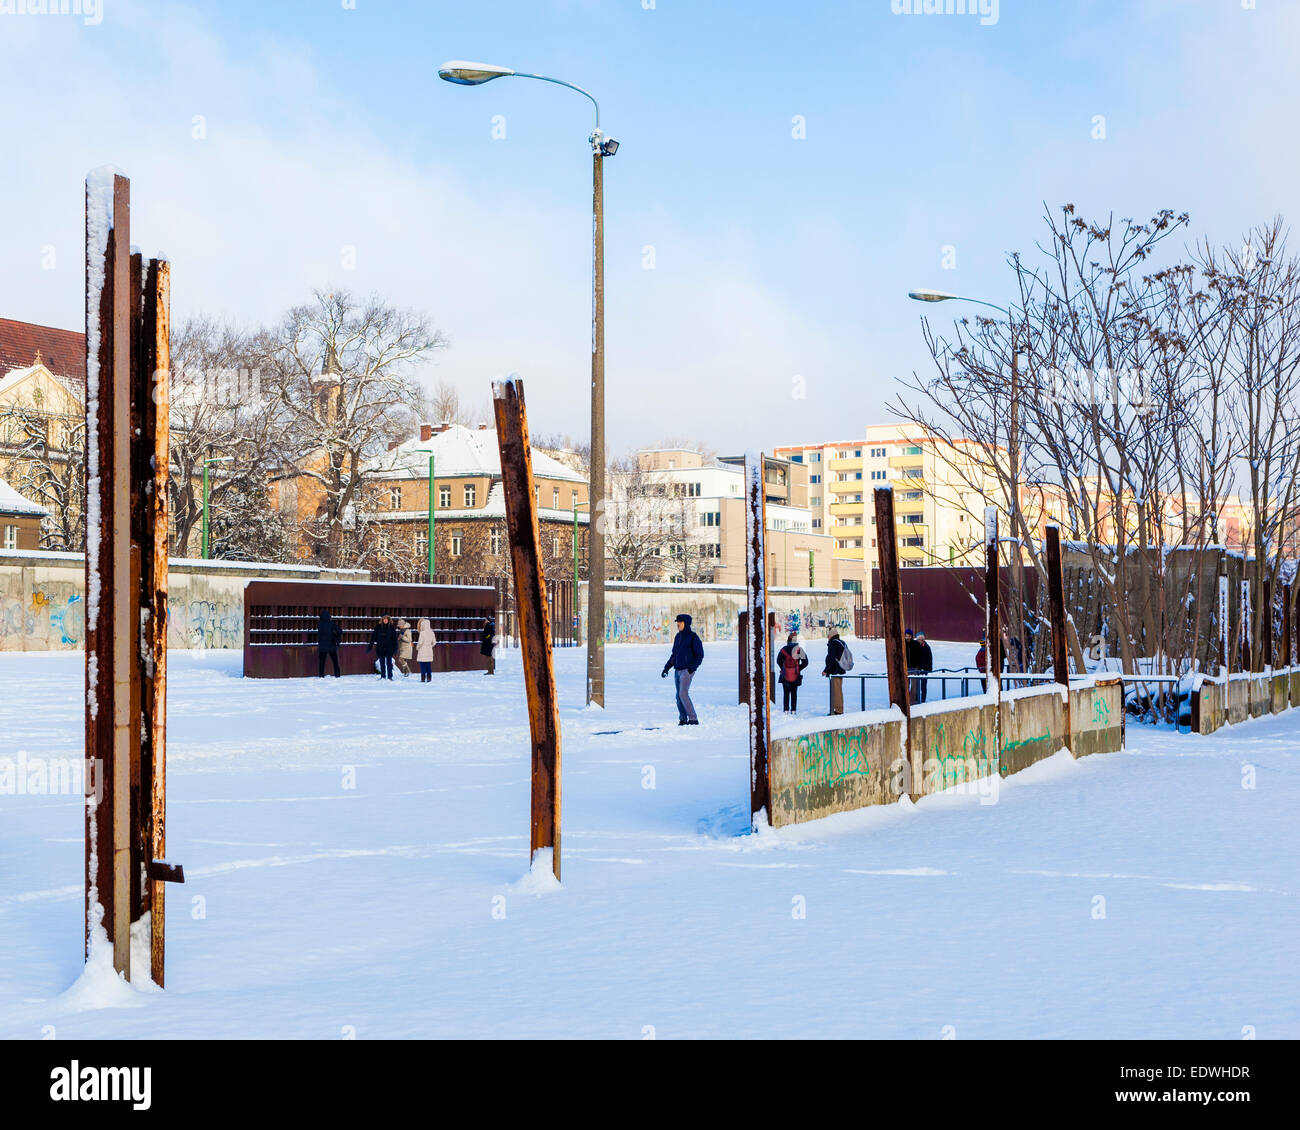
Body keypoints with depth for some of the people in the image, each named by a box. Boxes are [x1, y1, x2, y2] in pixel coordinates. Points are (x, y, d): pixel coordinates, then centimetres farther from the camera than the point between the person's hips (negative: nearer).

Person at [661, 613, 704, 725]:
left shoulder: (693, 637, -7)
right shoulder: (678, 637, 15)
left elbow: (700, 655, -8)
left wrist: (692, 668, -18)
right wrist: (667, 668, 14)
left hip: (687, 670, -8)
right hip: (677, 670, 8)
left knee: (683, 693, -18)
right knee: (679, 696, 6)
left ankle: (693, 719, -14)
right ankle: (683, 719, 12)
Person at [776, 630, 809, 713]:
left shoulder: (784, 649, -5)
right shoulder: (800, 650, -1)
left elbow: (779, 660, -6)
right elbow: (805, 662, -1)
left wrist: (783, 669, 7)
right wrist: (799, 669, 9)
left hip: (785, 675, -1)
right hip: (796, 675, 1)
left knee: (786, 693, 5)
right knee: (794, 693, 9)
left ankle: (786, 710, 1)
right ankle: (793, 710, 6)